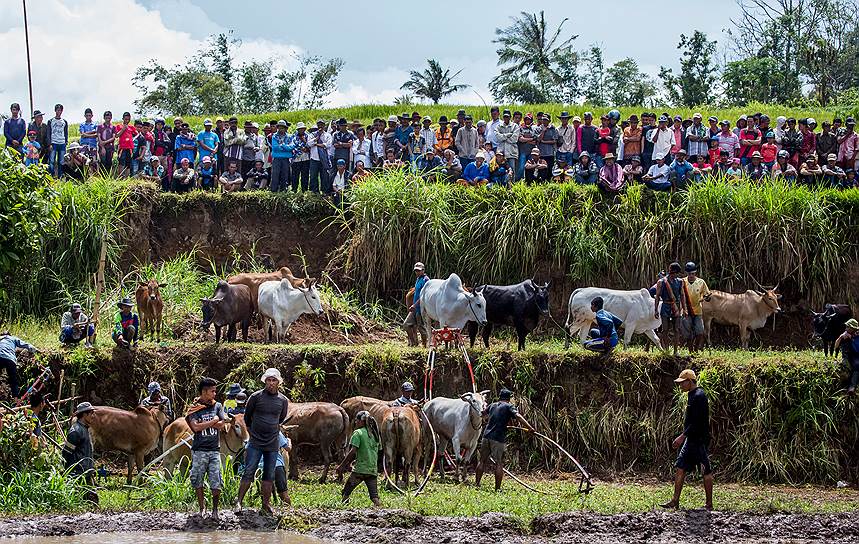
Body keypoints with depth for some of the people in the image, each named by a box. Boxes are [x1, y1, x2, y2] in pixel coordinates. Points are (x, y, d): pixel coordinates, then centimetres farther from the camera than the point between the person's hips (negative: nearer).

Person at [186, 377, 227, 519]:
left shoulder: (217, 406, 9)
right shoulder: (194, 408, 0)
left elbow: (221, 425, -1)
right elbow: (196, 427, -13)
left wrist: (203, 424, -7)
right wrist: (213, 421, -6)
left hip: (214, 450, 1)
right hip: (199, 450, -1)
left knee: (216, 483, -4)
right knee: (197, 481, 3)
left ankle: (215, 509, 10)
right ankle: (202, 508, 15)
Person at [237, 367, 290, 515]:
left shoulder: (283, 401, 4)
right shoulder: (256, 397, -4)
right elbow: (247, 416, 9)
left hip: (272, 444, 3)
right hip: (255, 442, -3)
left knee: (269, 476, 7)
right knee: (248, 473, -6)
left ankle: (266, 505, 15)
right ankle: (239, 502, -2)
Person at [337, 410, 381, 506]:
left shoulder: (358, 433, -6)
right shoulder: (374, 434, 14)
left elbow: (352, 452, -15)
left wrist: (341, 466, -9)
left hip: (360, 469, -6)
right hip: (373, 469, 6)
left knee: (345, 494, 5)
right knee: (374, 496, 2)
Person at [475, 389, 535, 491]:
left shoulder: (492, 405, 16)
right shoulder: (509, 406, 0)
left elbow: (484, 415, 36)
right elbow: (518, 416, -17)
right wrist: (529, 427, -24)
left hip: (487, 436, 5)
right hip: (499, 439, -5)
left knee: (482, 461, 15)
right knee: (499, 464, 0)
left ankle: (476, 484, 18)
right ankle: (497, 488, -2)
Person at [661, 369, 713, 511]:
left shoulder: (699, 396, -17)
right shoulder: (693, 395, 14)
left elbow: (697, 422, -22)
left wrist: (682, 436, -22)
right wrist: (684, 437, 21)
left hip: (700, 440, -10)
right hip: (691, 440, 10)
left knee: (705, 472, -2)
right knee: (680, 468, 8)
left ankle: (709, 504, 3)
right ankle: (675, 501, 10)